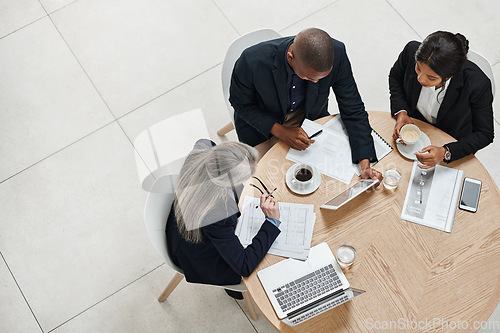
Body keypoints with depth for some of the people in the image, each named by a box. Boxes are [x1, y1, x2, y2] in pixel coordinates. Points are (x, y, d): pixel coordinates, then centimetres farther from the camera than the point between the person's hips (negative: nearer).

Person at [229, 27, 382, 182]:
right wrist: (279, 130, -28)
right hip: (262, 121, -2)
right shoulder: (253, 60, -37)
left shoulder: (337, 53, -31)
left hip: (309, 114, 2)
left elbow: (352, 109, -19)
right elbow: (240, 103, -17)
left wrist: (364, 162, -27)